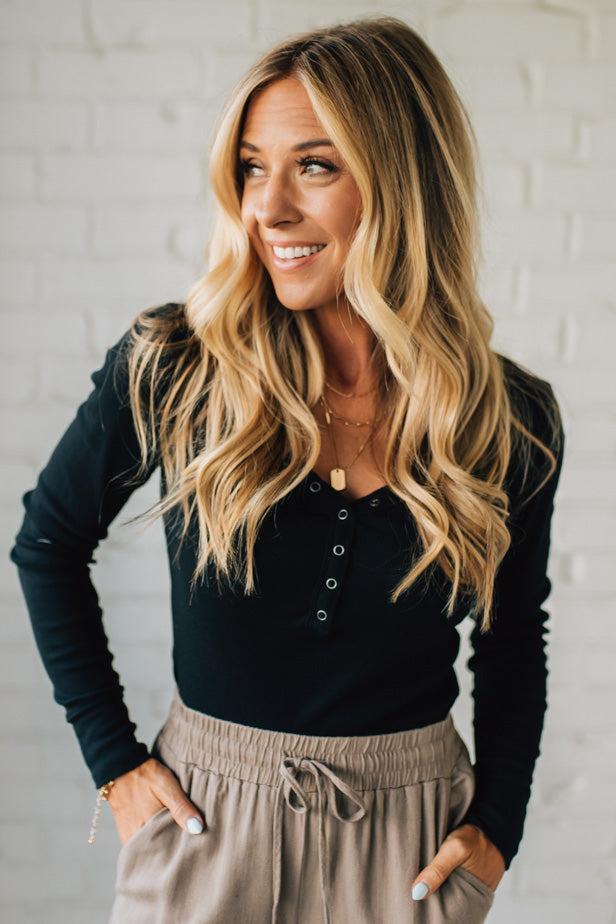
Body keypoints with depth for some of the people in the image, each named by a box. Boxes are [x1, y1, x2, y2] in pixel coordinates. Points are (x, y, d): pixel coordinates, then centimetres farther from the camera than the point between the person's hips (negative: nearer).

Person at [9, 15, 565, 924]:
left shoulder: (513, 420, -9)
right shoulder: (171, 368, -13)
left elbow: (514, 638, 6)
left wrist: (498, 823, -1)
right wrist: (112, 756, -2)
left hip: (411, 842, 1)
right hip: (206, 818, 0)